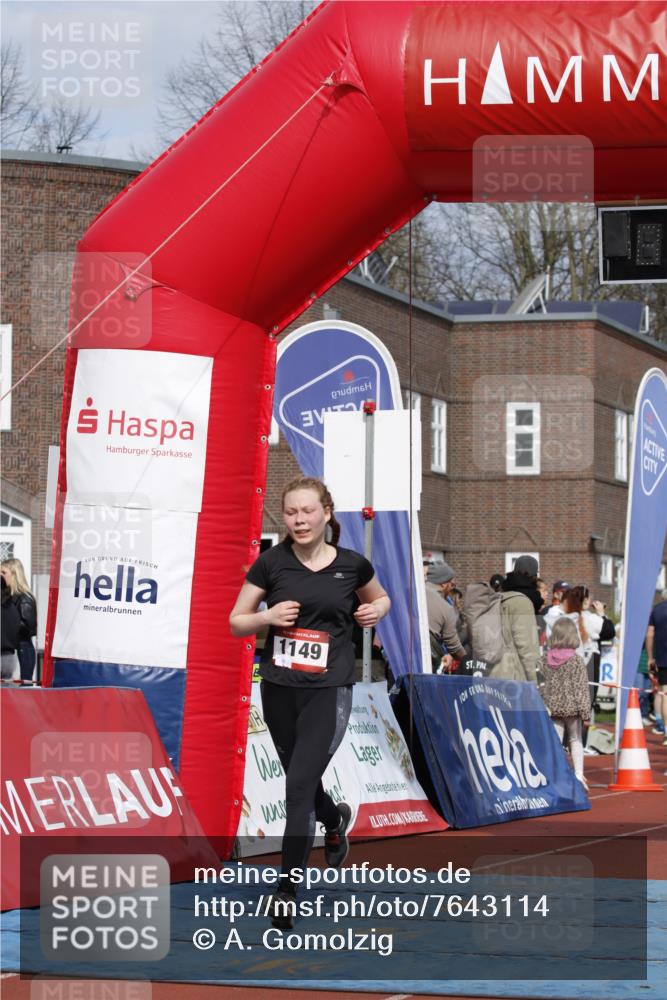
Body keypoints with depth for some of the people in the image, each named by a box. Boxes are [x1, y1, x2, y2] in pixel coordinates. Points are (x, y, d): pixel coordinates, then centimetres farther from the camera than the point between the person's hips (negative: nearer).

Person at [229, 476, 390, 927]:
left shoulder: (352, 565, 0)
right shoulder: (272, 563, -1)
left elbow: (379, 598, 21)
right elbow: (236, 622, 4)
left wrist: (376, 610, -2)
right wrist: (267, 616, -15)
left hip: (328, 690, -3)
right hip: (279, 689, 3)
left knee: (300, 787, -13)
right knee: (302, 780, 17)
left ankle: (288, 890, -8)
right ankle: (335, 818, 53)